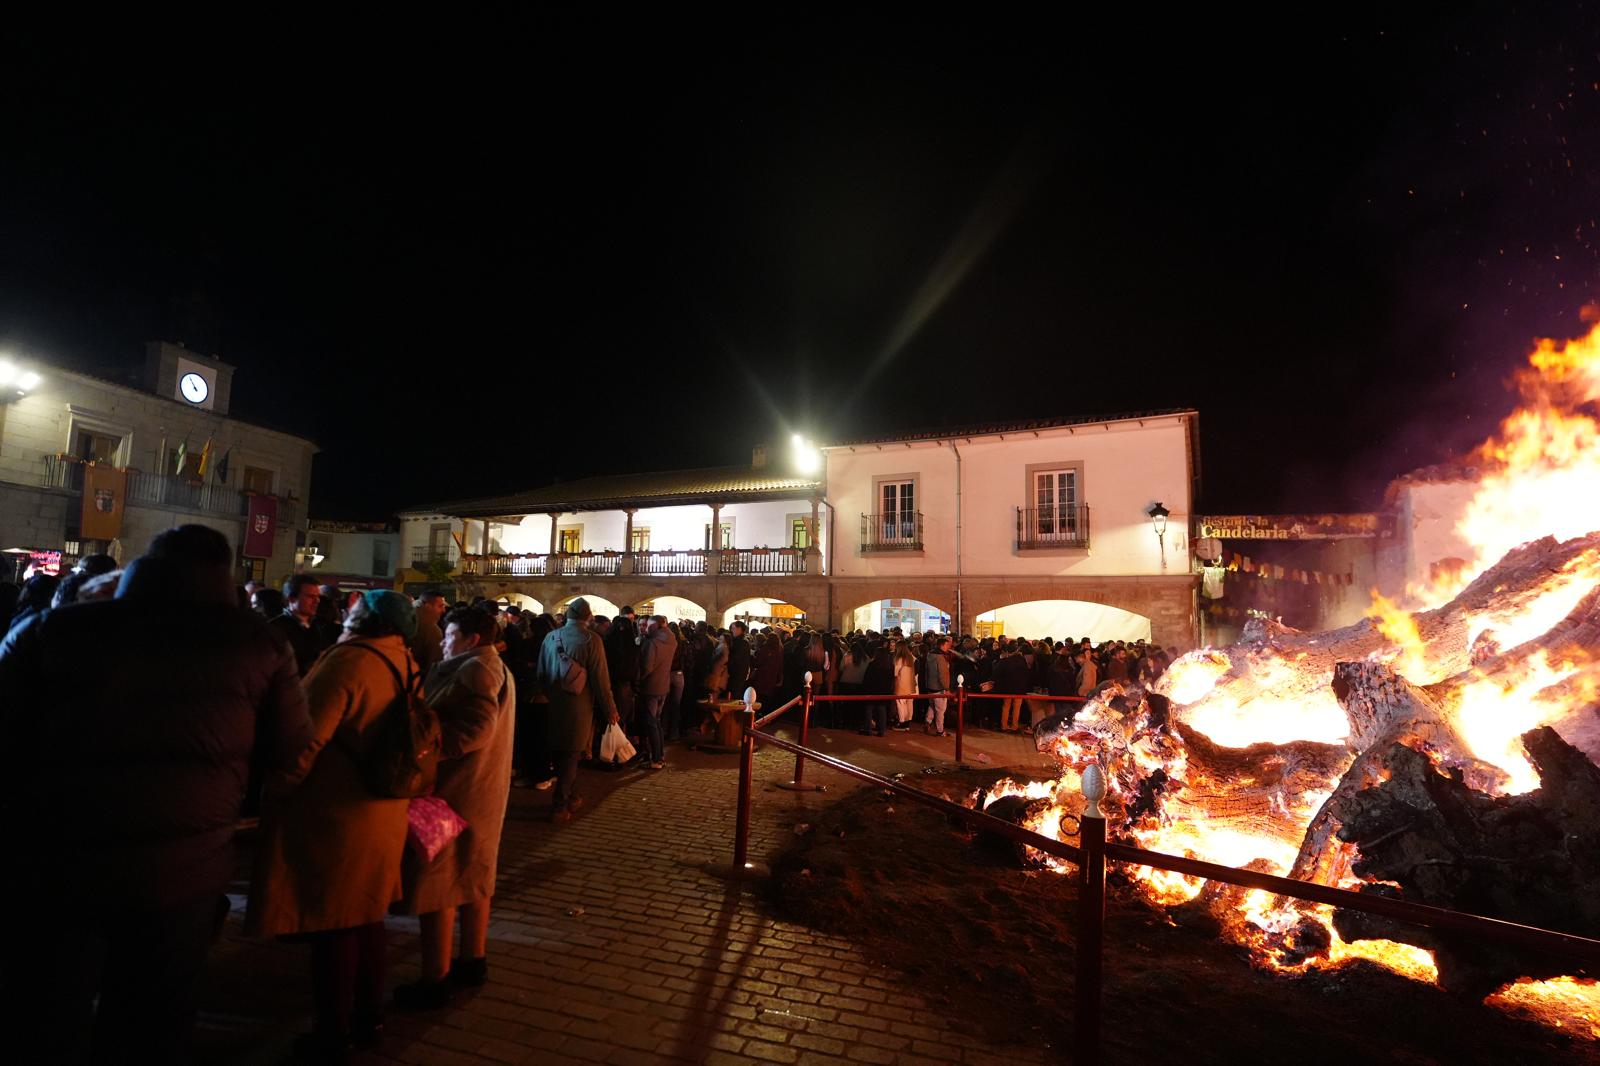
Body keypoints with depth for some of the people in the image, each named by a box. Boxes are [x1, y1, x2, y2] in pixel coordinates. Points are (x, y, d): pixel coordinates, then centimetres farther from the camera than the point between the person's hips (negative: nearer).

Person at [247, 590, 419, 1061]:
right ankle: (368, 1017, 32)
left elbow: (307, 739, -21)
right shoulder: (407, 667, 5)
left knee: (332, 928, 6)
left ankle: (332, 1035, 20)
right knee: (366, 918, 19)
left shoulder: (348, 660, -20)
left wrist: (273, 792, -7)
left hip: (332, 813, -8)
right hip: (381, 813, 8)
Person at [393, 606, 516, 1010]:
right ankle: (473, 960, 29)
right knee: (473, 877, 18)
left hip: (455, 789, -10)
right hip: (483, 789, 10)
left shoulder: (475, 668, -16)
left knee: (437, 882, 0)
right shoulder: (498, 668, 15)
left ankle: (435, 979, 9)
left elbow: (477, 727, -29)